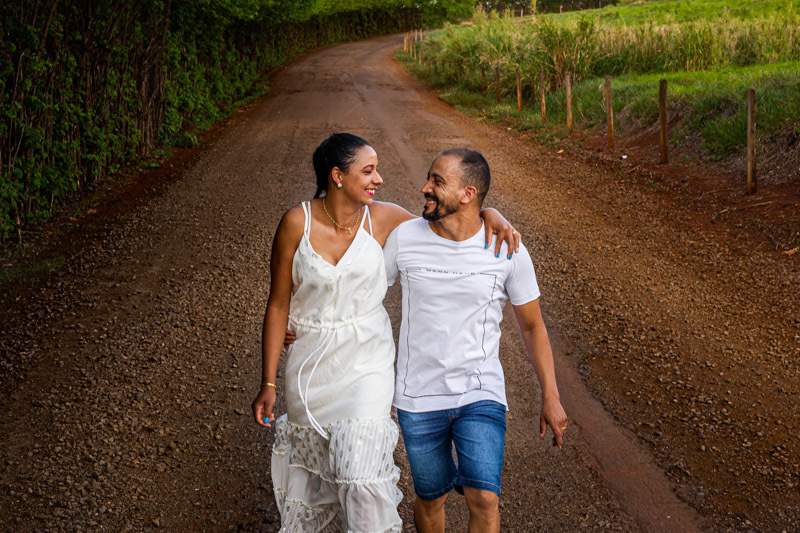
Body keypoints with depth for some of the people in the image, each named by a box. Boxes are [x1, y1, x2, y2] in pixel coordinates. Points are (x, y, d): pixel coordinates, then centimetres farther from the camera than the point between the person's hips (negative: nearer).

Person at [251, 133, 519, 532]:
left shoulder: (383, 220, -8)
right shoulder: (297, 222, -12)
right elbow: (278, 306, -7)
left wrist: (488, 214, -14)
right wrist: (268, 384, -6)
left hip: (366, 362, 0)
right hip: (310, 363, 0)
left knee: (361, 475, -10)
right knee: (312, 470, 15)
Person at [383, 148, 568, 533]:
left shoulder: (508, 252, -9)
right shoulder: (404, 237, -7)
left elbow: (532, 327, 2)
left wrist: (551, 398, 1)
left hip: (480, 395, -1)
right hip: (417, 398, 1)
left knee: (484, 500, -14)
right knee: (431, 498, 13)